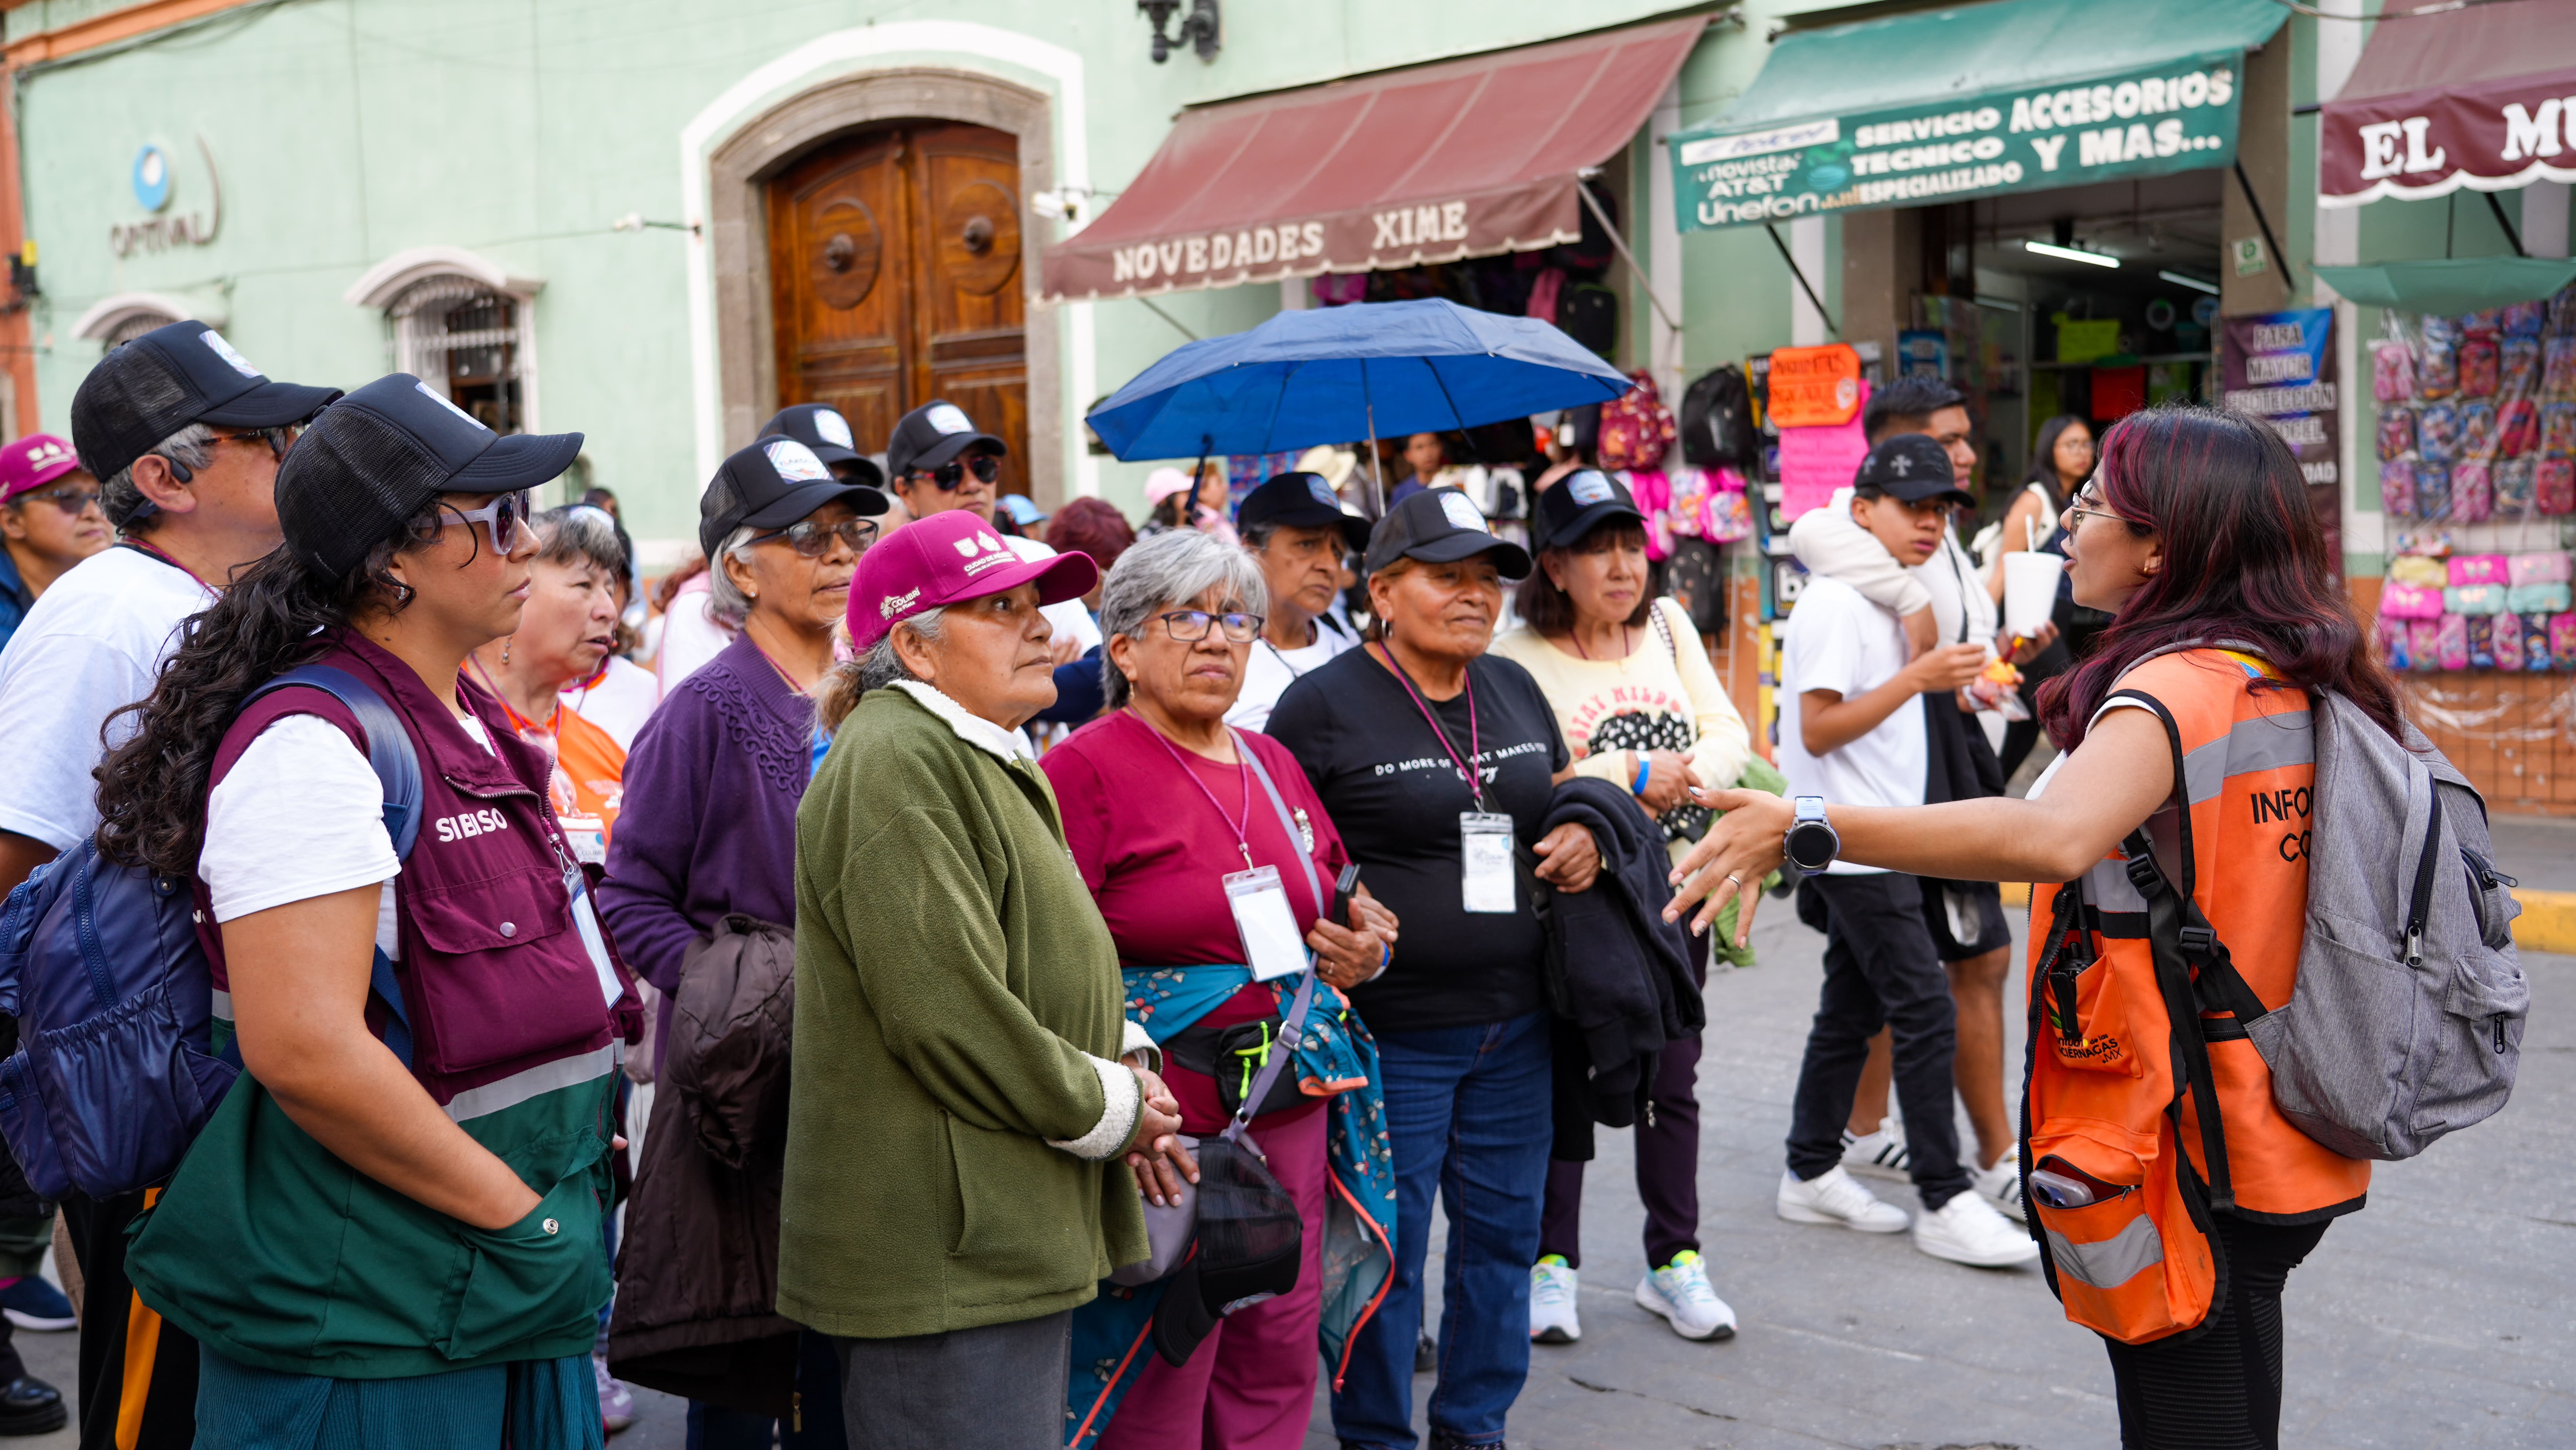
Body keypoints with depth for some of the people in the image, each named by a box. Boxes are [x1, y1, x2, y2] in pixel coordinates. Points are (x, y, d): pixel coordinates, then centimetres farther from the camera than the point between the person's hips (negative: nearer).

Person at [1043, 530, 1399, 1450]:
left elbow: (1329, 915, 27)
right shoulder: (1084, 769, -7)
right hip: (1165, 1118, -6)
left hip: (1292, 1110, 7)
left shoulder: (1275, 766, 14)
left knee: (1280, 1355, 11)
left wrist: (1361, 952, 6)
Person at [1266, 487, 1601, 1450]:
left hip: (1512, 1024, 6)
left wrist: (1582, 841, 2)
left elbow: (1564, 795, 24)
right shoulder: (1323, 703, -8)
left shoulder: (1514, 690, 10)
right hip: (1389, 1032, -6)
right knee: (1387, 1250, 4)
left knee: (1503, 1228, 15)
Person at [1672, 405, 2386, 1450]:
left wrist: (1810, 830, -40)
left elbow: (2053, 836, -42)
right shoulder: (2300, 685, 5)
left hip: (2189, 1164, -9)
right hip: (2281, 1156, 9)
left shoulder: (2176, 688, -22)